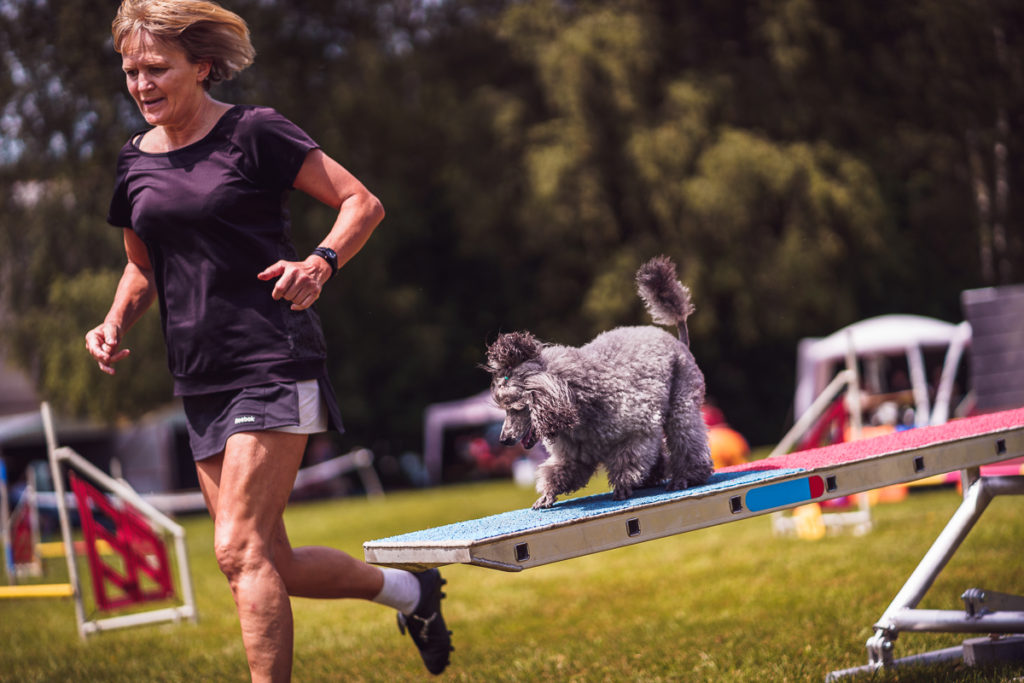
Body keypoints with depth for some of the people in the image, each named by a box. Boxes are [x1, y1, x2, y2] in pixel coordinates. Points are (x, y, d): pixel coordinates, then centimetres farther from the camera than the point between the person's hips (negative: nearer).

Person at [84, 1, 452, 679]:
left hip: (273, 364, -7)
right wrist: (116, 324, 4)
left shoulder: (253, 133, -6)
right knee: (275, 569, 8)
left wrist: (321, 263, -23)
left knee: (241, 549, -16)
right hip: (201, 382, 7)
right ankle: (408, 589, 31)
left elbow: (363, 203, -5)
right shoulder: (135, 161, 12)